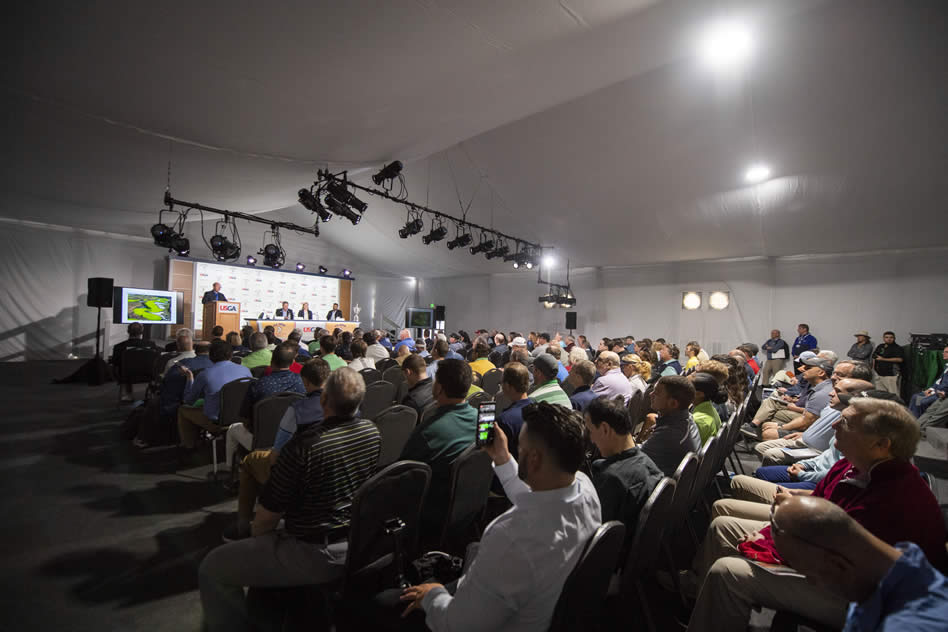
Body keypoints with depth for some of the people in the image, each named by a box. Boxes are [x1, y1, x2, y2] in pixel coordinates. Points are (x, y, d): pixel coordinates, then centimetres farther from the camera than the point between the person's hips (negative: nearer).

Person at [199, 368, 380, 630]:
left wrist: (256, 535, 9)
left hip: (318, 555, -7)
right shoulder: (373, 432, -8)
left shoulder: (303, 445, -26)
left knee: (212, 568, 7)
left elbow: (266, 517, -13)